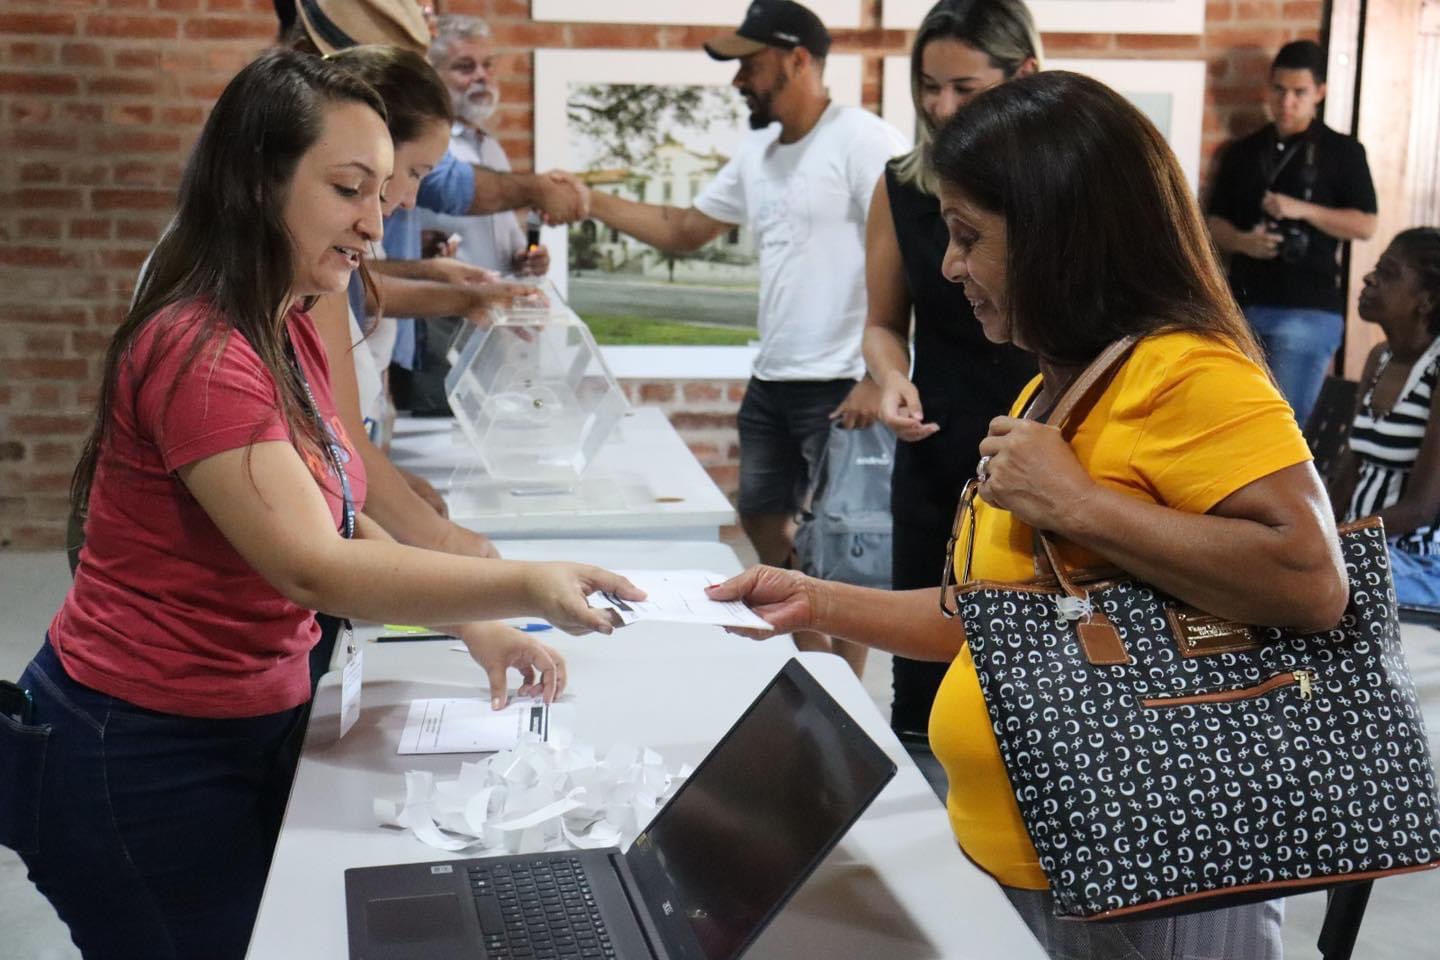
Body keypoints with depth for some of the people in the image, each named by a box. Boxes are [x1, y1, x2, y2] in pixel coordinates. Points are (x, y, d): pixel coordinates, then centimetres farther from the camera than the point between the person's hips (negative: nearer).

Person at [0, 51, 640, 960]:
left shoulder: (287, 337, 6)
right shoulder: (200, 353, -25)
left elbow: (342, 523, 7)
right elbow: (313, 568, -31)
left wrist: (476, 630, -5)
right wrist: (523, 586, -38)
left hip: (248, 730, 9)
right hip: (144, 758, -9)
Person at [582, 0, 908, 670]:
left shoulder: (864, 143, -13)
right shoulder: (756, 152, 12)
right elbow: (685, 229, 21)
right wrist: (592, 203, 12)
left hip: (839, 386, -9)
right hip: (769, 381, 9)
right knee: (761, 519, 18)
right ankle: (812, 659, 34)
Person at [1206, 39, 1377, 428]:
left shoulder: (1343, 152, 3)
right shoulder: (1242, 152, 13)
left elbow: (1365, 225, -2)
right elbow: (1215, 221, 13)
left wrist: (1303, 209, -15)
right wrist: (1242, 241, -9)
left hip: (1309, 310, -4)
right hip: (1244, 306, 4)